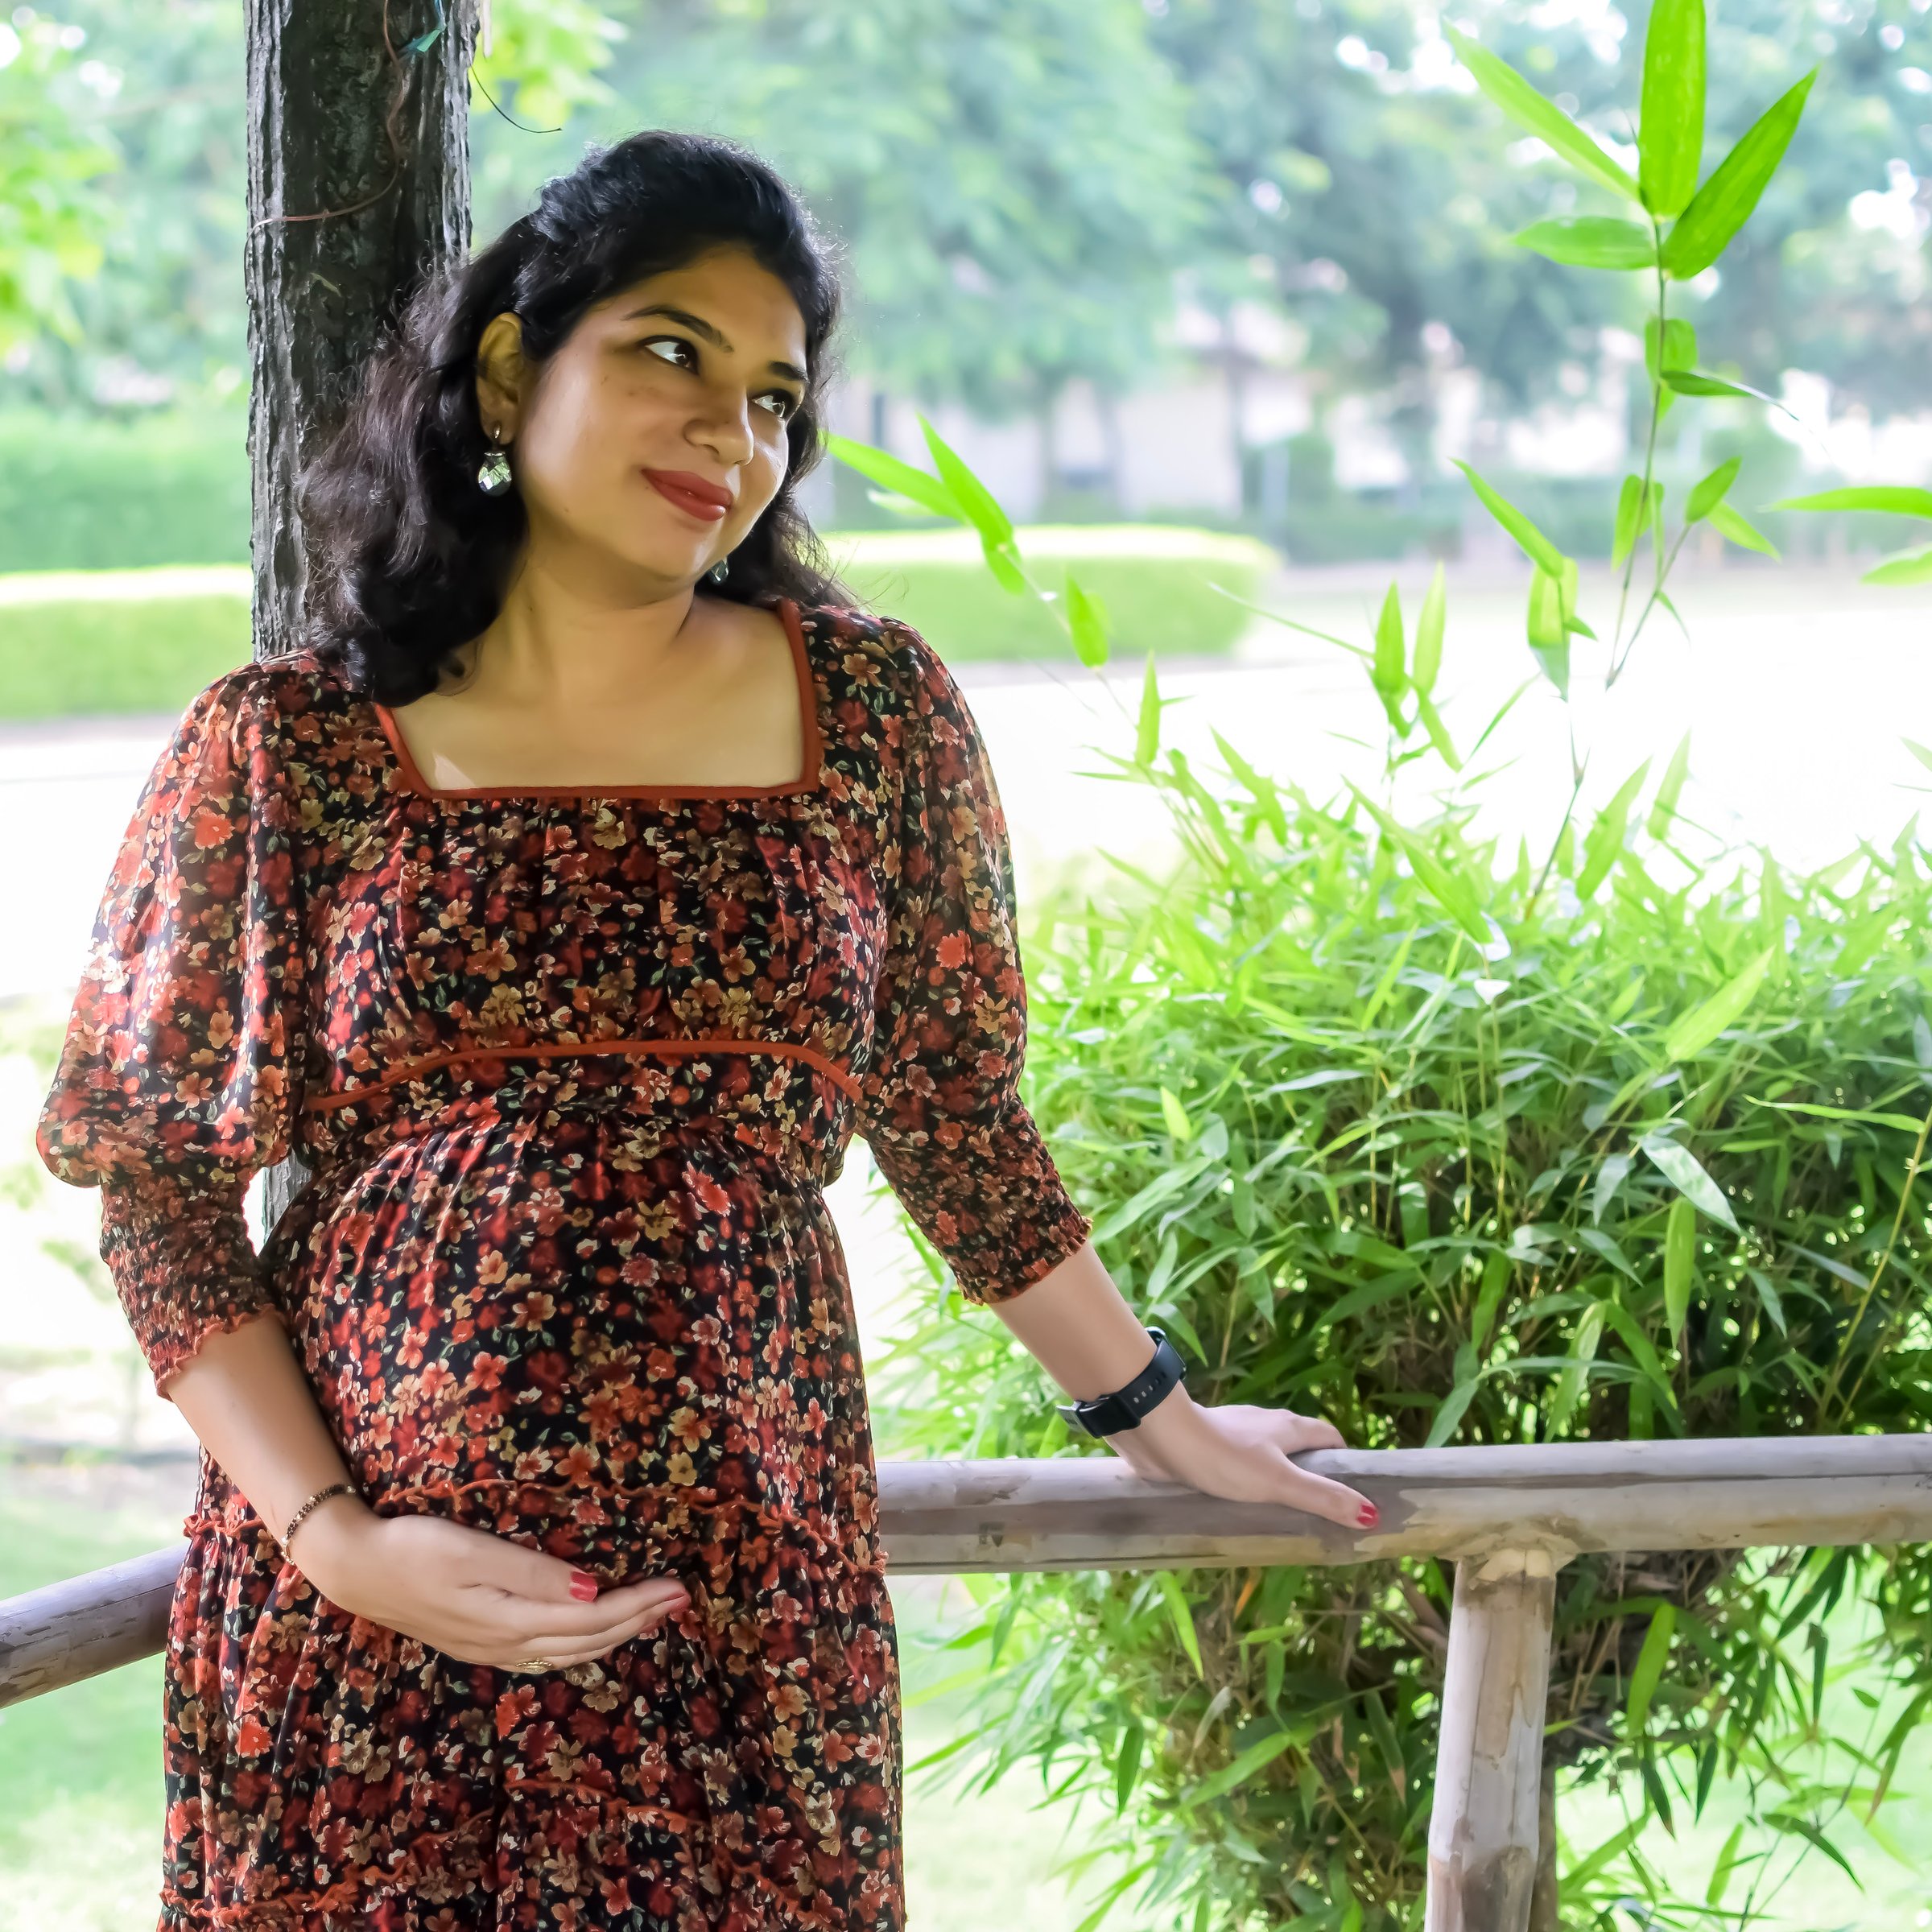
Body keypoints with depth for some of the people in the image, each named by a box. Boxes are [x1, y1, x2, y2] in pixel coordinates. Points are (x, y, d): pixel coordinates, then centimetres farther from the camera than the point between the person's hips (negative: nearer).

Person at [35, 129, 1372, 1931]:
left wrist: (1161, 1421, 18)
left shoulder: (872, 714, 5)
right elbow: (148, 1176, 1)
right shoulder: (282, 751, -1)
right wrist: (336, 1539, -9)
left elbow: (952, 1116, 14)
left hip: (747, 1602, 1)